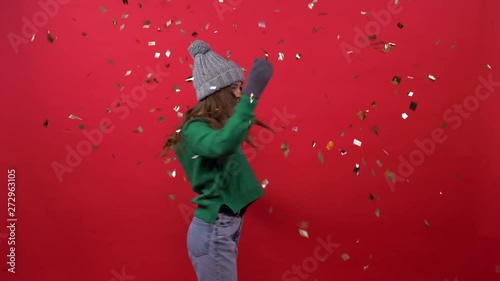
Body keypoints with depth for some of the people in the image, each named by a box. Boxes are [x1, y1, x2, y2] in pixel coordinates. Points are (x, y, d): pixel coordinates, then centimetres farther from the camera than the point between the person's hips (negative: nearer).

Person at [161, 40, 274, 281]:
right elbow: (222, 144, -40)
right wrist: (251, 95, -40)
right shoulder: (196, 128, -19)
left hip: (227, 227, 9)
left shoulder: (215, 126, 9)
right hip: (214, 231, -9)